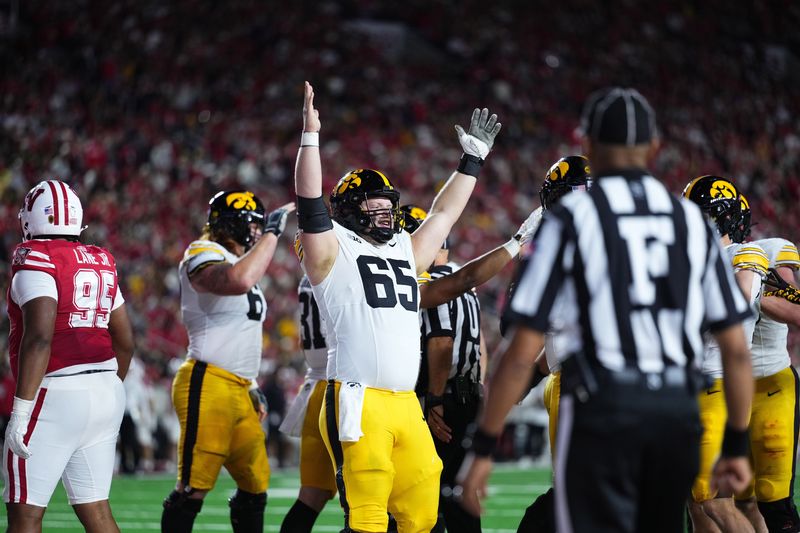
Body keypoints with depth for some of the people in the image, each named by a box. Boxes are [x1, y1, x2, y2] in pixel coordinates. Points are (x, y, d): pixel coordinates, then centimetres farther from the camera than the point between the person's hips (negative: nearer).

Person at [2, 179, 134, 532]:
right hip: (106, 392, 7)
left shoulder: (36, 261, -10)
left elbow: (39, 338, -21)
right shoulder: (100, 264, 13)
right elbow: (125, 342, 16)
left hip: (56, 396, -7)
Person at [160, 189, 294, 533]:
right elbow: (239, 281, -32)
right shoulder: (203, 256, -9)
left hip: (239, 391, 10)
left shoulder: (241, 262, 22)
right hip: (207, 385, -10)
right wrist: (273, 232, -22)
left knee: (255, 487, 12)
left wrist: (253, 388, 25)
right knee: (193, 489, -8)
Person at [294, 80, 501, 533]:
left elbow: (444, 214, 31)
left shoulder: (406, 252, 22)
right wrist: (311, 135, -16)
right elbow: (310, 203, -10)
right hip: (359, 404, -7)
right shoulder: (334, 251, 3)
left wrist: (473, 158, 33)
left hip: (407, 406, 7)